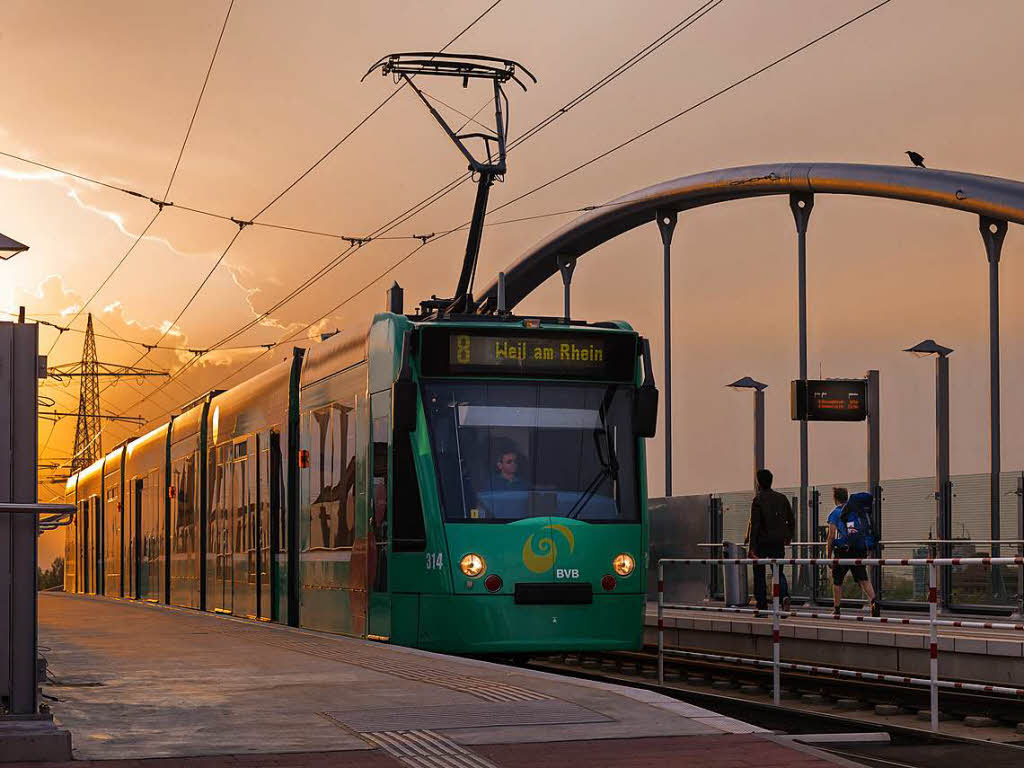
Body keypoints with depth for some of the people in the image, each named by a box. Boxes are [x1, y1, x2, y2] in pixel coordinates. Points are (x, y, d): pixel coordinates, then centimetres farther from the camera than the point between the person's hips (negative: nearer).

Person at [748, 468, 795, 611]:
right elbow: (792, 520, 11)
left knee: (759, 574, 8)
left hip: (762, 542, -4)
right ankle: (785, 595, -15)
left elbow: (755, 524, -15)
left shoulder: (758, 500, -9)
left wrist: (752, 547, -16)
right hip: (778, 543, 4)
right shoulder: (782, 498, 6)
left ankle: (762, 606, 8)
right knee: (778, 572, 13)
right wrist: (789, 536, 27)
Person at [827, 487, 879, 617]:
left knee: (837, 581, 10)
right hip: (859, 550, 4)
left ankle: (836, 609, 13)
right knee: (863, 579, 0)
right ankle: (873, 601, -21)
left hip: (842, 551, -4)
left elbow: (831, 536, -6)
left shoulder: (835, 513, -1)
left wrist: (828, 555, -2)